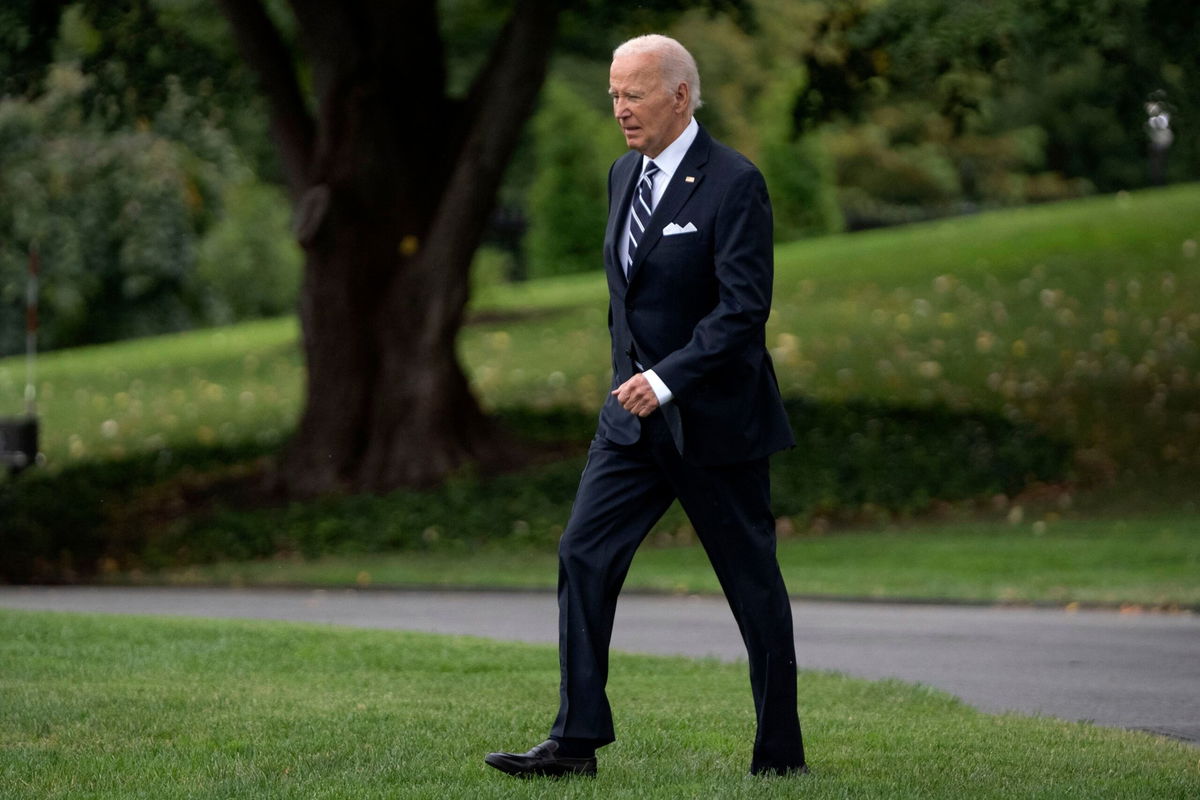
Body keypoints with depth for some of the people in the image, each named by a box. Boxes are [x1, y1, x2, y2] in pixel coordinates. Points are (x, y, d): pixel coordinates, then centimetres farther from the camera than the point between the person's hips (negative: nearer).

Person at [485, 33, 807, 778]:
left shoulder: (734, 183, -14)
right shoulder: (625, 173, 10)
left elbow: (744, 306, -21)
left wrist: (666, 379, -27)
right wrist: (632, 376, 17)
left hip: (715, 417, -7)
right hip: (636, 411, 7)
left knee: (753, 583, 4)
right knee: (584, 556, -5)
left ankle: (781, 753, 14)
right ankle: (577, 740, -5)